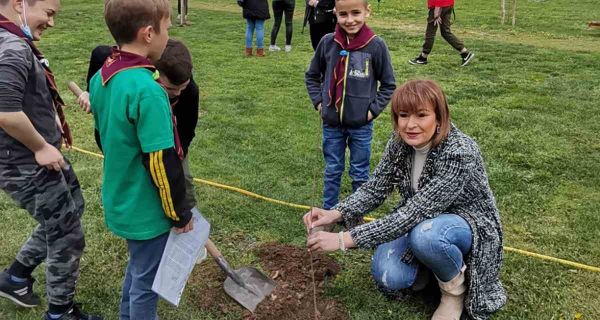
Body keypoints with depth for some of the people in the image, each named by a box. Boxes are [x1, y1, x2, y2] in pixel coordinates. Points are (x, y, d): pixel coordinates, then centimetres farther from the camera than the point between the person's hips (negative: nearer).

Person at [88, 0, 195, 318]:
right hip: (146, 210, -9)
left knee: (137, 267, 29)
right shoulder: (147, 90, -29)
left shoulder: (101, 77, -1)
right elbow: (162, 163, -25)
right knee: (147, 282, 12)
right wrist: (180, 214, -12)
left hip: (120, 201, 9)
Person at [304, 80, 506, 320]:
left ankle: (456, 287, -6)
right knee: (388, 277, -21)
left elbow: (414, 214, -37)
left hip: (468, 224, -4)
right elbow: (375, 189, -7)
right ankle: (424, 263, 13)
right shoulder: (399, 143, -13)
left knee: (426, 235, -38)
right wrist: (335, 214, -27)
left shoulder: (459, 153, -33)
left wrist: (345, 239, -39)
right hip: (422, 221, 5)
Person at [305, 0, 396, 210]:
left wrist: (373, 109, -7)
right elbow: (312, 76, 10)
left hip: (361, 125, -2)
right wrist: (318, 102, 1)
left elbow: (389, 84, -1)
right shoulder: (328, 42, -5)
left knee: (360, 174, 13)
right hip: (331, 123, 2)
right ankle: (328, 212, 31)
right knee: (332, 171, 15)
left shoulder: (376, 45, -11)